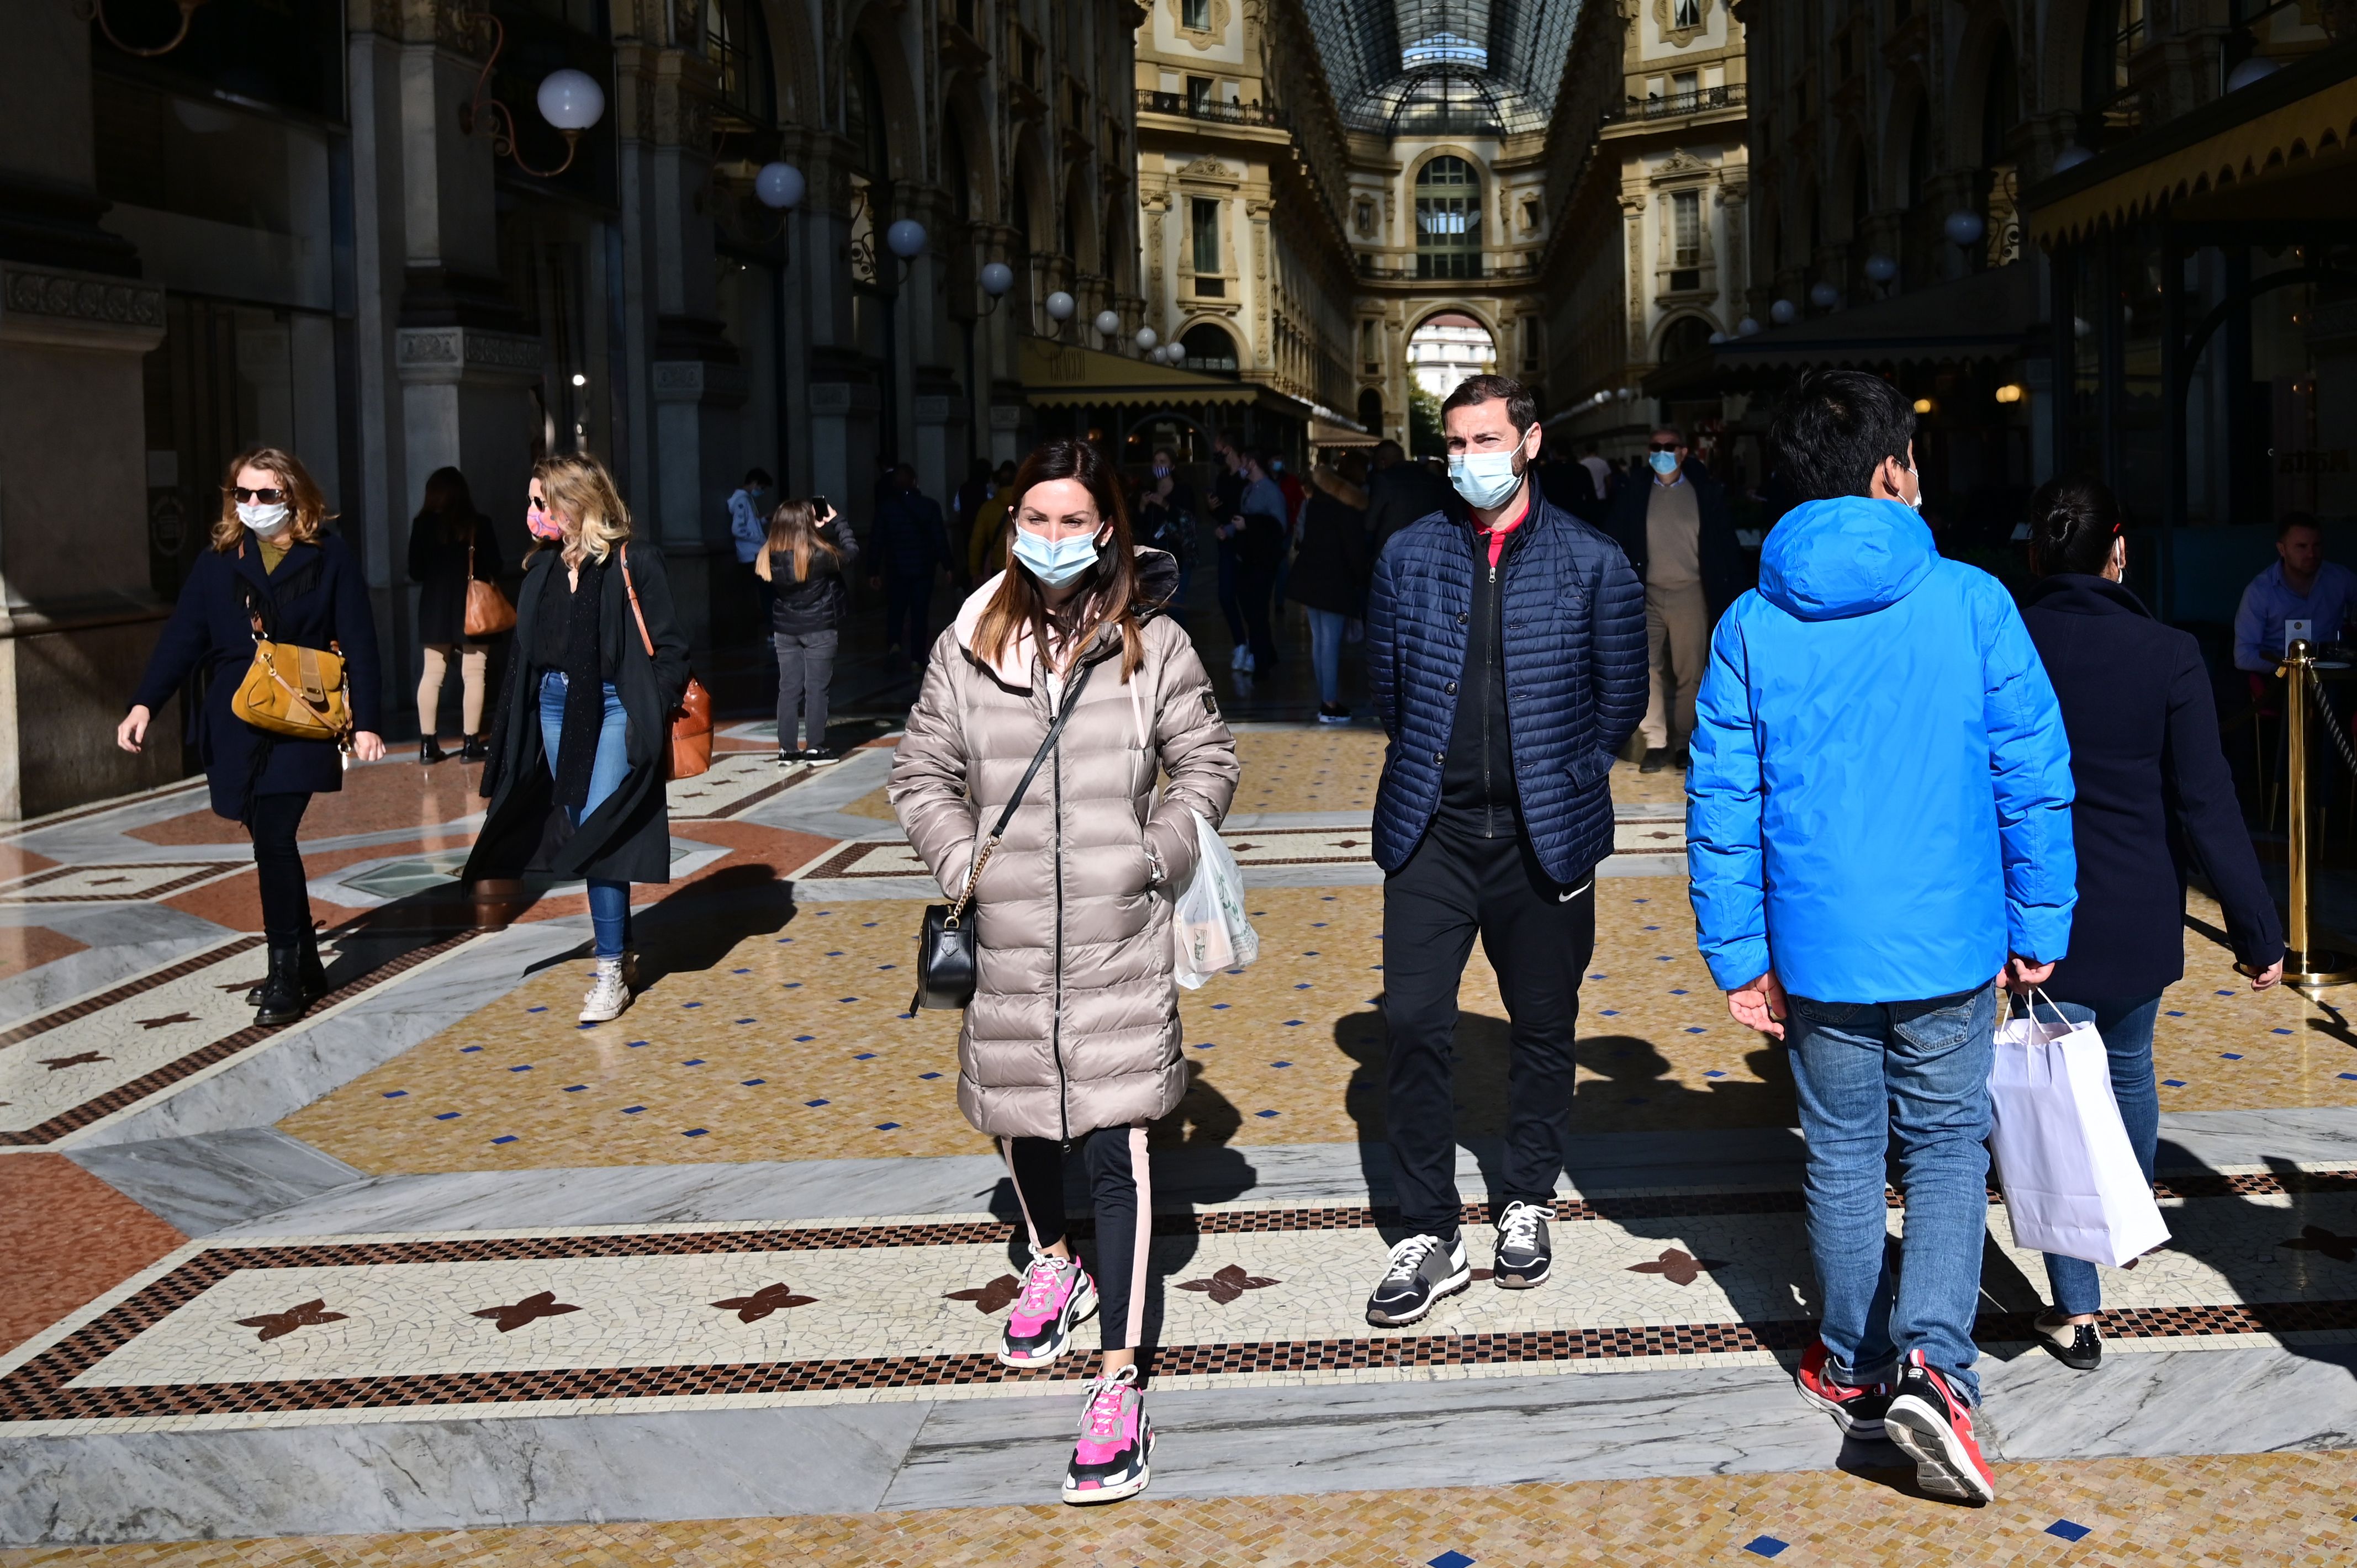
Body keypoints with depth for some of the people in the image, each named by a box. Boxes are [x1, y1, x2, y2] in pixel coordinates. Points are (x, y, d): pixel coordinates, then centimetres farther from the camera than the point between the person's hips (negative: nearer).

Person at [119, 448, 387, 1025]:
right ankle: (306, 966, 21)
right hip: (234, 730, 4)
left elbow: (358, 647, -1)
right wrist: (145, 703, -8)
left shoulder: (332, 560, 0)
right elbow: (184, 637, 3)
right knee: (272, 846, 8)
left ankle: (286, 976, -5)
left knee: (274, 840, -13)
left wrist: (366, 723, -8)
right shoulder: (218, 561, 9)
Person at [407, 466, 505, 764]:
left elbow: (415, 572, 3)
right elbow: (494, 569, -1)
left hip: (435, 607, 2)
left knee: (432, 674, 8)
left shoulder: (422, 525, -1)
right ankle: (471, 743, 1)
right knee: (473, 675, 1)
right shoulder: (479, 525, -6)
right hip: (473, 606, -2)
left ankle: (428, 743, 8)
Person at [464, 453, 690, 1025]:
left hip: (612, 709, -6)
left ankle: (612, 972, -3)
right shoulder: (543, 567, 12)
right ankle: (620, 951, 20)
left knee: (598, 835, -10)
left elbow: (669, 649, -8)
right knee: (580, 836, 9)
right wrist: (515, 722, 6)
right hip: (553, 706, 6)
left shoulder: (633, 562, -7)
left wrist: (649, 715, -16)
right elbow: (525, 651, 13)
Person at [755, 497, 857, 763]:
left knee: (789, 687, 9)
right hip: (819, 629, -4)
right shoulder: (819, 555, -19)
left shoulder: (770, 558, -6)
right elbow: (851, 553, -5)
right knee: (816, 687, 3)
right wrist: (836, 522, 7)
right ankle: (815, 747, 6)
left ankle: (786, 748, 11)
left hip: (784, 629, 4)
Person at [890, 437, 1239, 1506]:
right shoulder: (968, 647, 2)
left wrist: (1158, 859, -5)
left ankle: (1119, 1381, -2)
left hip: (1116, 946, -3)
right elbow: (921, 775, 9)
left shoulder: (1152, 645, -2)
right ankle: (1052, 1266, 51)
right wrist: (963, 865, -3)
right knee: (1019, 1119, 20)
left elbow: (1206, 763, 6)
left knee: (1113, 1148, -6)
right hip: (1004, 945, 3)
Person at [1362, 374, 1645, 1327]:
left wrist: (1567, 779, 3)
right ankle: (1430, 1238, 5)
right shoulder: (1409, 555, 5)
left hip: (1543, 835, -1)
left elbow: (1623, 694, 5)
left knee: (1543, 1026, 10)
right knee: (1414, 1022, -5)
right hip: (1431, 829, 1)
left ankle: (1525, 1205, 29)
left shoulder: (1590, 563, -1)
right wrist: (1430, 767, 10)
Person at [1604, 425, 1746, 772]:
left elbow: (1725, 545, 5)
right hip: (1648, 594, 1)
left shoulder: (1704, 492, 3)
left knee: (1689, 673, 2)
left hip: (1690, 594, -1)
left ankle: (1684, 743, 12)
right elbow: (1620, 544, 7)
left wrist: (1725, 589, -2)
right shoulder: (1633, 494, 6)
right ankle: (1655, 743, 4)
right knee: (1647, 669, -2)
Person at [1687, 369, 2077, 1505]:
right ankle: (1932, 1364, -5)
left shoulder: (1751, 626, -4)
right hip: (1949, 945, -1)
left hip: (1816, 952, 1)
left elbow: (1723, 806, -3)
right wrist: (2039, 927, 5)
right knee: (1947, 1150, 13)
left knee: (1843, 1155, 16)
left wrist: (1739, 959, 5)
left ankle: (1852, 1368, 30)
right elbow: (2036, 778, -6)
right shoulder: (1971, 603, -8)